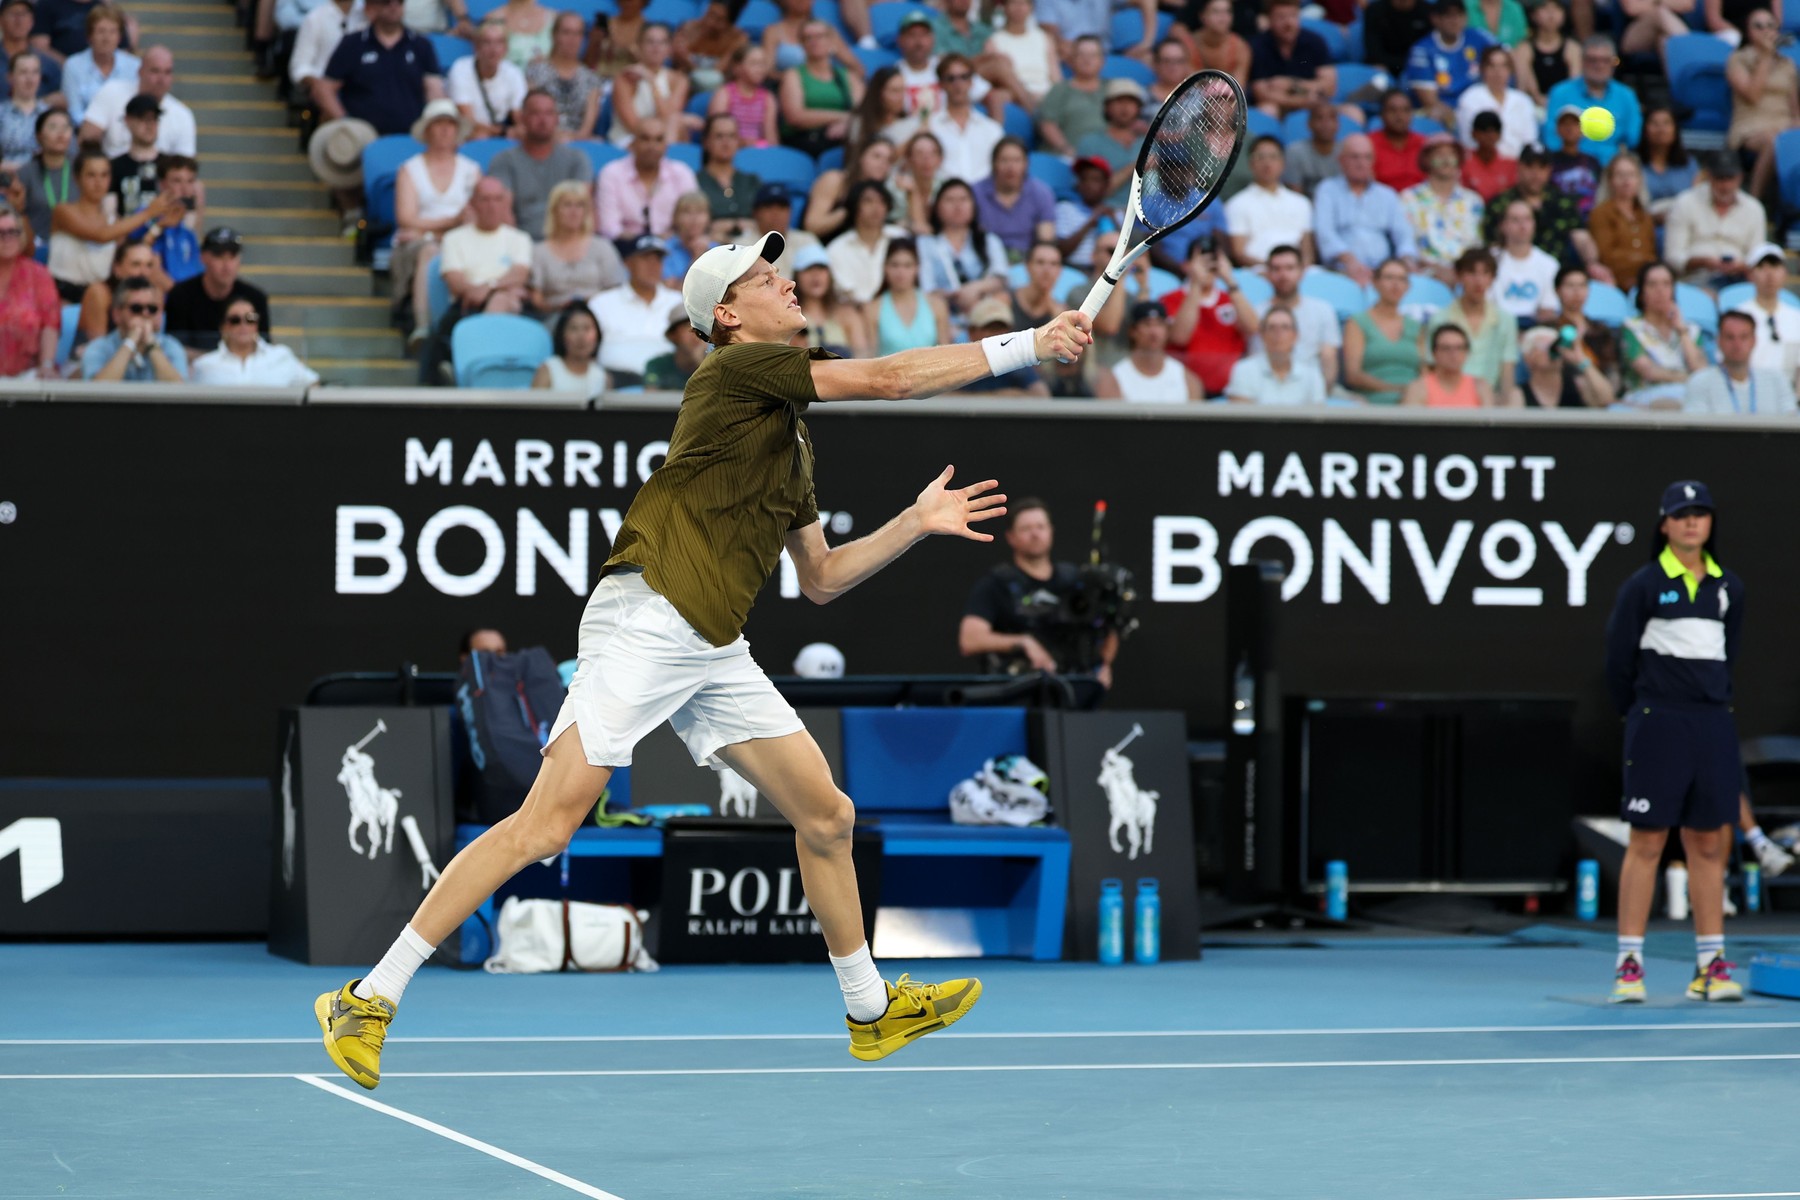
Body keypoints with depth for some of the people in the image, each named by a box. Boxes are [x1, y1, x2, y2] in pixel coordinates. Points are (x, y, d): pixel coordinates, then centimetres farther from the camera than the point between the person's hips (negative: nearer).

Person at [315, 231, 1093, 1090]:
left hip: (717, 651, 9)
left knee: (827, 816, 10)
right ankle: (370, 1000, -9)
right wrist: (1030, 344, -6)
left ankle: (872, 1011, 27)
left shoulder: (791, 438, 22)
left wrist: (916, 523, 19)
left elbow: (820, 578, 28)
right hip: (644, 622, -9)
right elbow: (889, 379, -11)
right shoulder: (738, 368, -4)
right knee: (546, 826, -14)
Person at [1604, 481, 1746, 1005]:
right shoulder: (1644, 584, -3)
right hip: (1658, 725, -4)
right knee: (1647, 843, -4)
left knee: (1709, 846, 6)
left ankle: (1711, 965, 9)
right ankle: (1629, 965, -1)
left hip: (1713, 725, 4)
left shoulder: (1729, 587, 11)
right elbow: (1619, 657, 1)